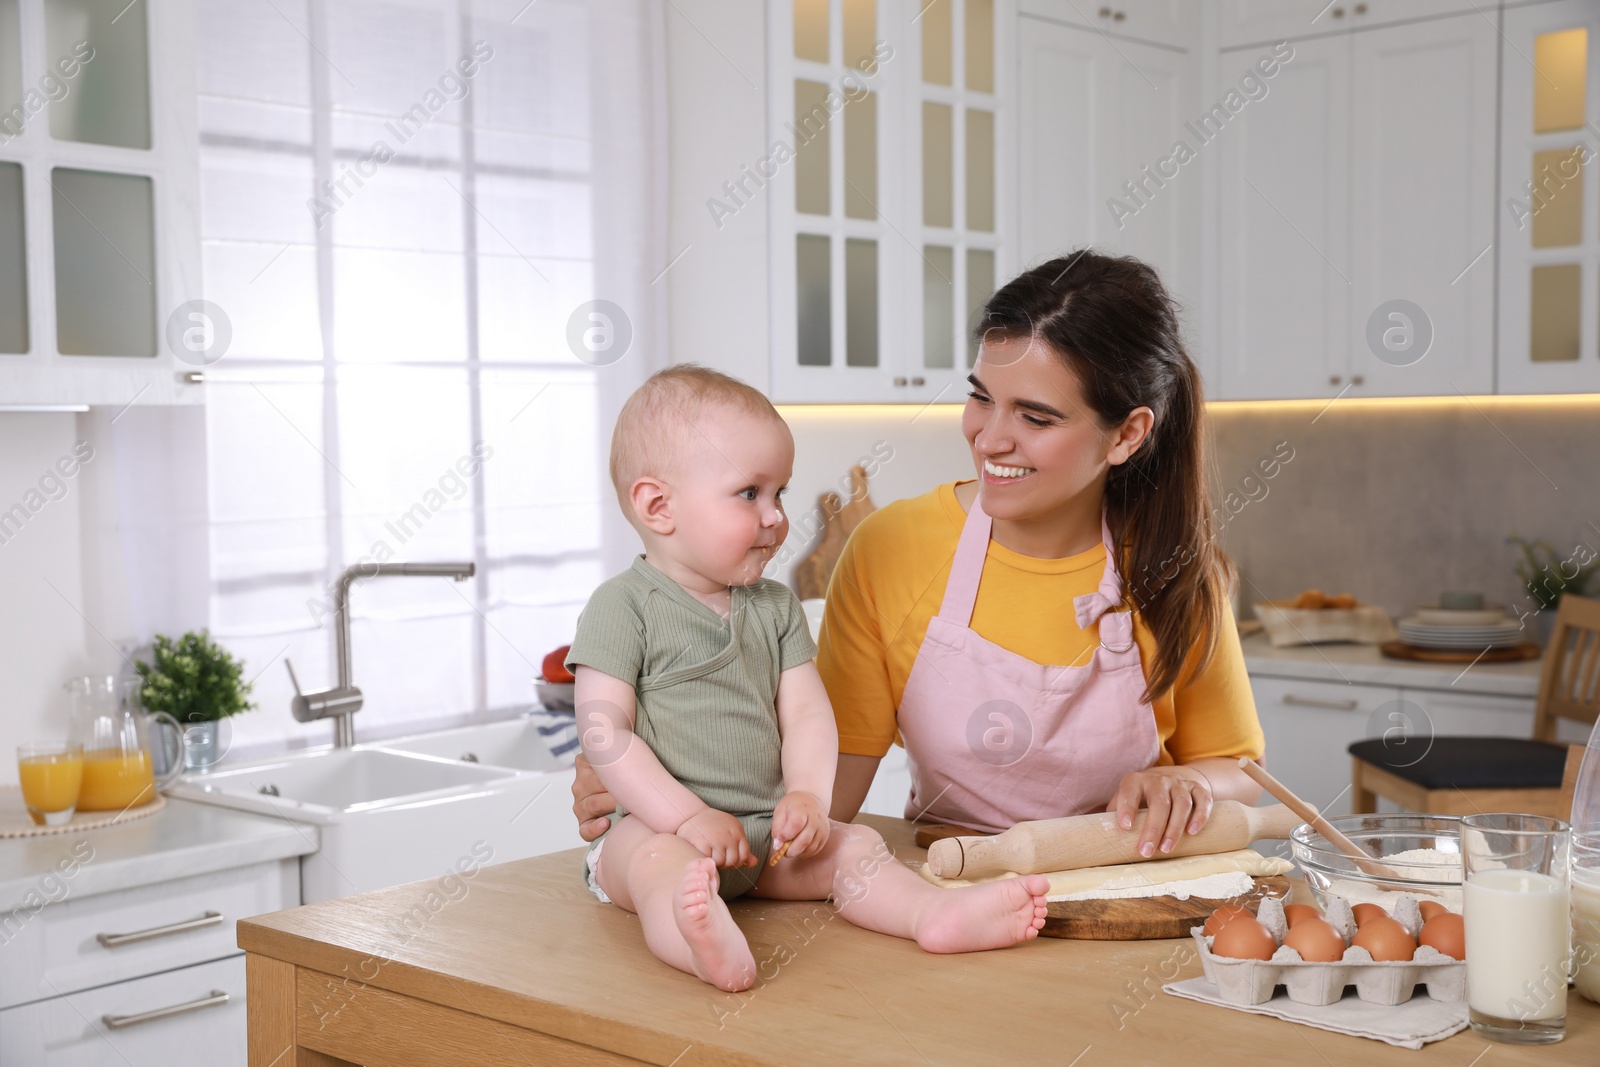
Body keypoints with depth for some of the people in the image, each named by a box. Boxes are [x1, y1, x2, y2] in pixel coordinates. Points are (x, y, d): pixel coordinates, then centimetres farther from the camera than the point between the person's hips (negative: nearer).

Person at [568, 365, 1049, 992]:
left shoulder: (776, 609, 13)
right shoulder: (622, 607, -5)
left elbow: (806, 714, 6)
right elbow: (603, 734, -12)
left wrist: (807, 797, -13)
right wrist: (688, 816, -19)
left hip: (764, 829, 7)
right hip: (657, 825, -7)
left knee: (852, 846, -11)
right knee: (661, 864, -35)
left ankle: (936, 914, -34)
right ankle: (709, 945, -65)